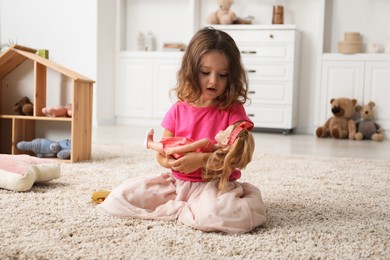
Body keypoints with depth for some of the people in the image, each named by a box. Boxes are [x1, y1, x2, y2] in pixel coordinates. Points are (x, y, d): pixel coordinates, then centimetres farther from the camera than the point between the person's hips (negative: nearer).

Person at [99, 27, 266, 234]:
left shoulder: (234, 111, -5)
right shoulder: (178, 110, 4)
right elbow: (162, 153, 7)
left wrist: (201, 159, -27)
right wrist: (171, 162, -18)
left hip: (216, 184, -3)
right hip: (176, 182, 4)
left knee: (219, 214, -41)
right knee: (117, 199, -12)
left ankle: (174, 210, -9)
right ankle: (189, 209, -5)